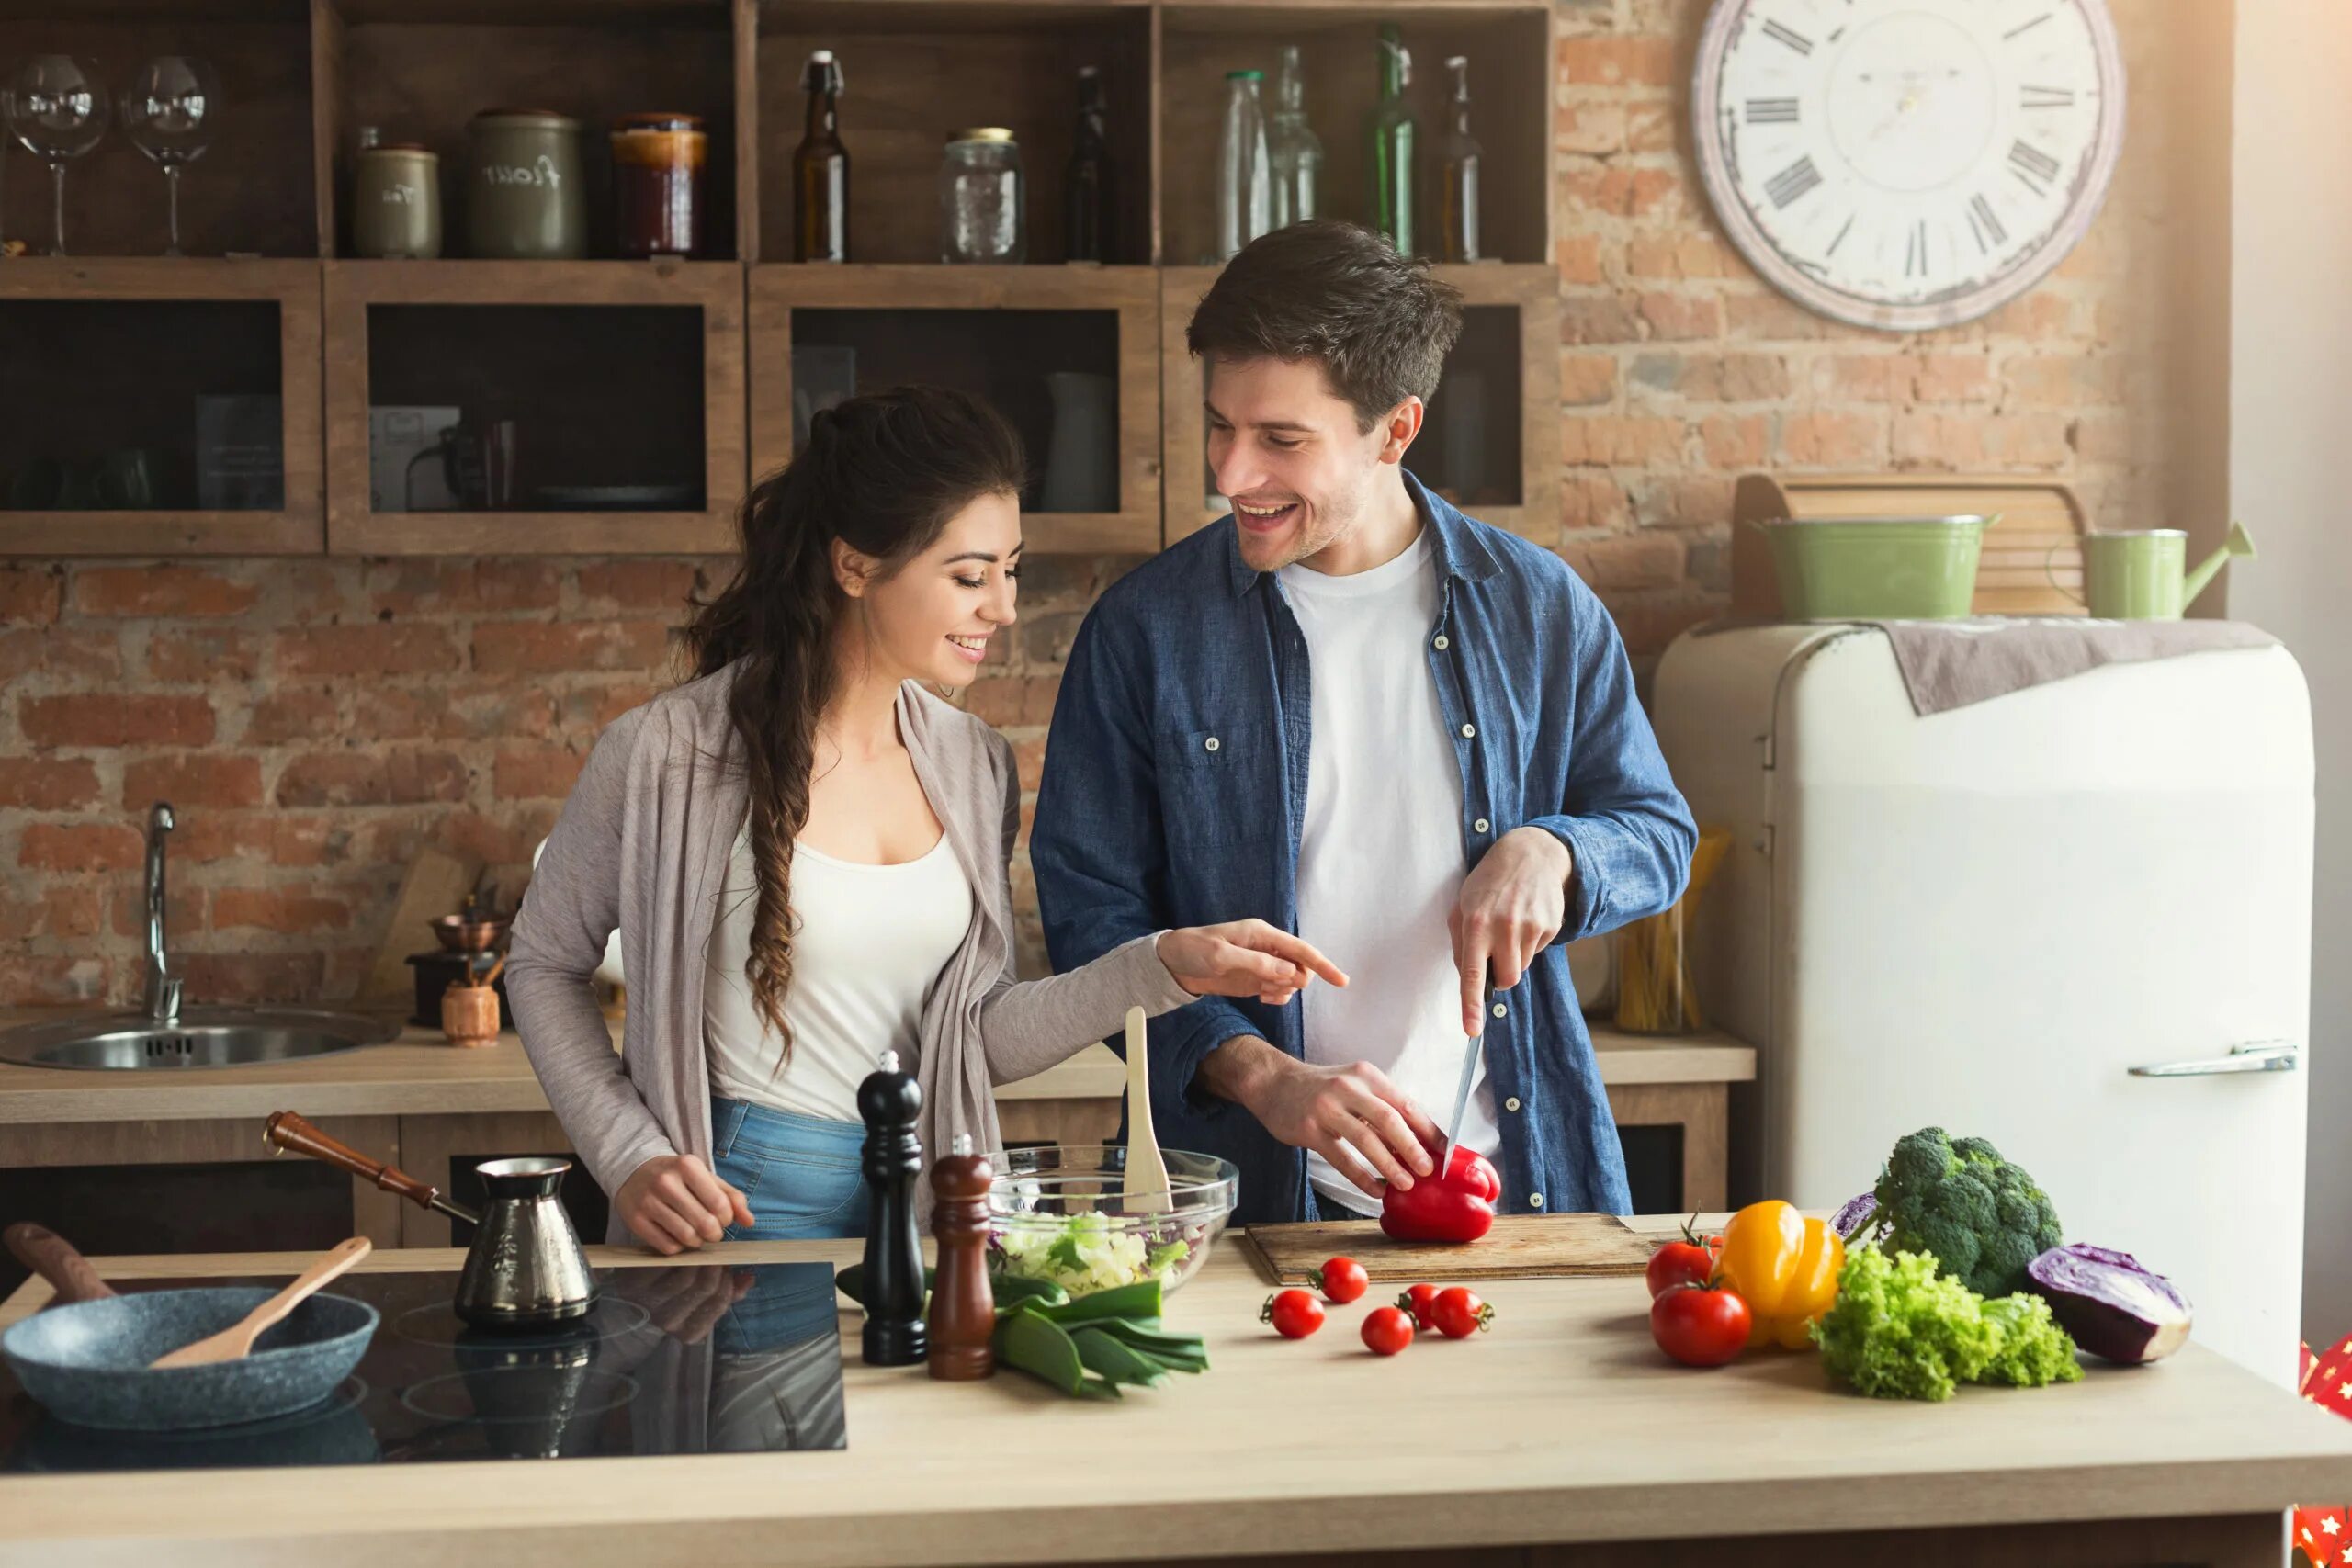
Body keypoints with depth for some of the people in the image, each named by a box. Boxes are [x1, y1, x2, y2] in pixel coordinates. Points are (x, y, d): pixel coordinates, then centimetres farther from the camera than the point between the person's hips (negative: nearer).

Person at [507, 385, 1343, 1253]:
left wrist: (1165, 967, -7)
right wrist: (629, 1157, -9)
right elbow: (544, 962, 1)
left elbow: (983, 1041, 3)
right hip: (737, 1209, -4)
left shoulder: (975, 766, 3)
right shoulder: (666, 756, -12)